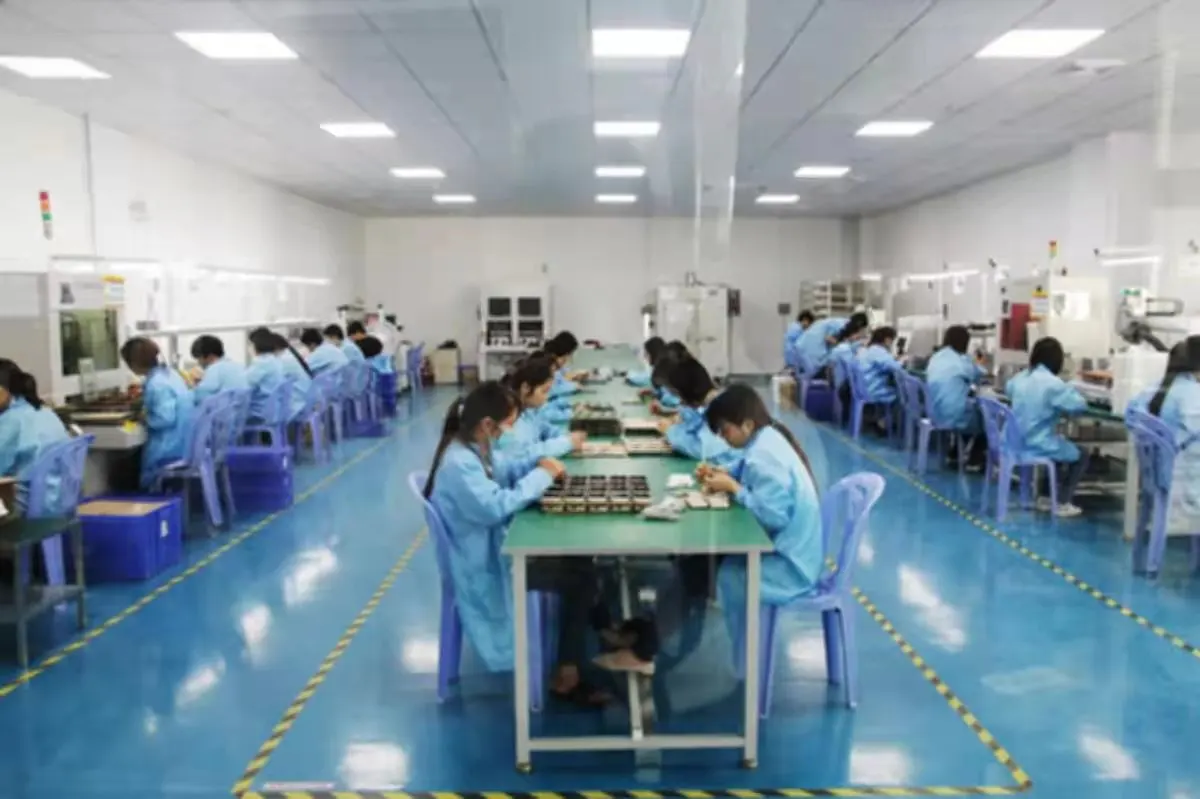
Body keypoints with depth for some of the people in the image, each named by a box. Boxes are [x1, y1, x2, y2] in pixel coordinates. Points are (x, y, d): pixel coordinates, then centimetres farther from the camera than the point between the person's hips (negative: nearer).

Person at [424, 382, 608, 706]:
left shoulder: (476, 447, 2)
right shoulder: (459, 464, -28)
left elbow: (506, 469, 18)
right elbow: (495, 507, -35)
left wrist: (539, 461, -1)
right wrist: (541, 476, -25)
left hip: (497, 544, 10)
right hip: (484, 566, -10)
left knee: (577, 557, 6)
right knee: (580, 576, -8)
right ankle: (566, 677, 2)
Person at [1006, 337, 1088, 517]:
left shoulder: (1019, 378, 4)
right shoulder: (1053, 383, -19)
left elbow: (1008, 389, 28)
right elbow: (1080, 405, -15)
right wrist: (1068, 392, 6)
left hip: (1019, 444, 7)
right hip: (1040, 447, -7)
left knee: (1064, 445, 35)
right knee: (1081, 456, 19)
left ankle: (1045, 497, 33)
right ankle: (1062, 503, 15)